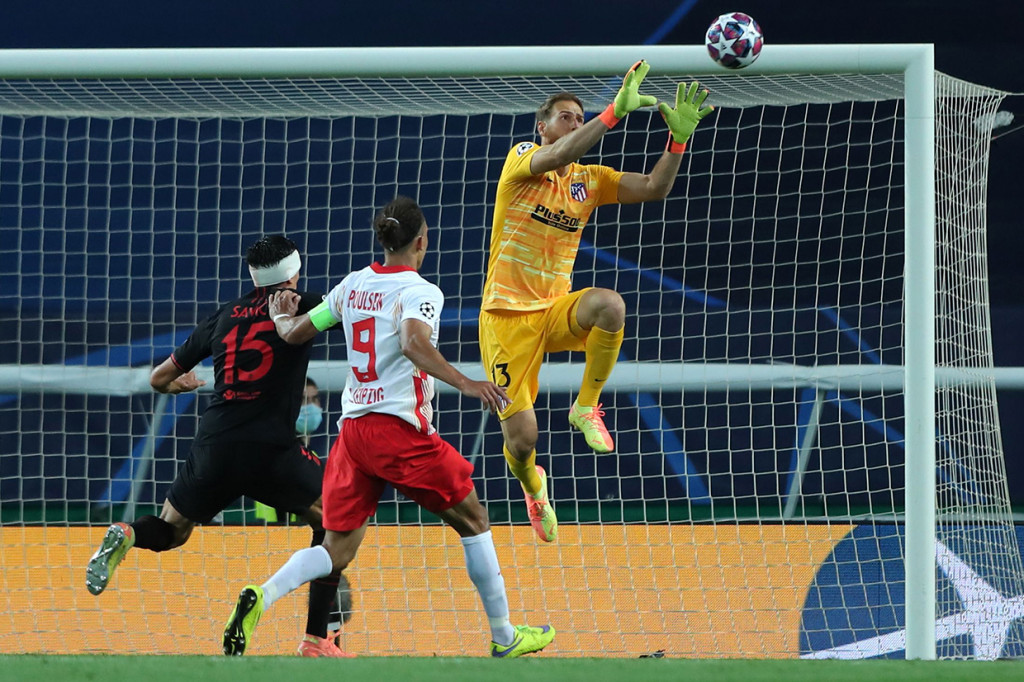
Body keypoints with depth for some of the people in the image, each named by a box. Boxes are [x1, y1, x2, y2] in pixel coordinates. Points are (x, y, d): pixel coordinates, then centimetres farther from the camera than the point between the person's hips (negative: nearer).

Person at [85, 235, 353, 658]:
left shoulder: (223, 316, 17)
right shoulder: (300, 306, 6)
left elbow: (160, 378, 26)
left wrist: (184, 384, 47)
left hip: (214, 444, 3)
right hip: (271, 446, -3)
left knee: (171, 531, 22)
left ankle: (128, 536, -15)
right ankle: (315, 638, 3)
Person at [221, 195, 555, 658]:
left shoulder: (353, 285, 10)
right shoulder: (419, 291, -8)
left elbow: (296, 333, 17)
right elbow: (414, 343, -28)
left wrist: (280, 316, 39)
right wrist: (465, 384, -36)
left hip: (353, 427, 6)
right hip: (400, 429, -6)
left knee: (338, 551, 6)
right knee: (472, 520, 11)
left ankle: (262, 596, -21)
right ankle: (505, 637, 14)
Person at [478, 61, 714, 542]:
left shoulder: (589, 180, 8)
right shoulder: (522, 159, -6)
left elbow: (654, 188, -2)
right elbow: (556, 158, -29)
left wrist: (679, 137, -18)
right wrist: (615, 113, -40)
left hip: (555, 311, 4)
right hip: (507, 316, -4)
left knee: (609, 305, -33)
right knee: (521, 438, -9)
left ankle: (586, 408, -12)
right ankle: (532, 484, 31)